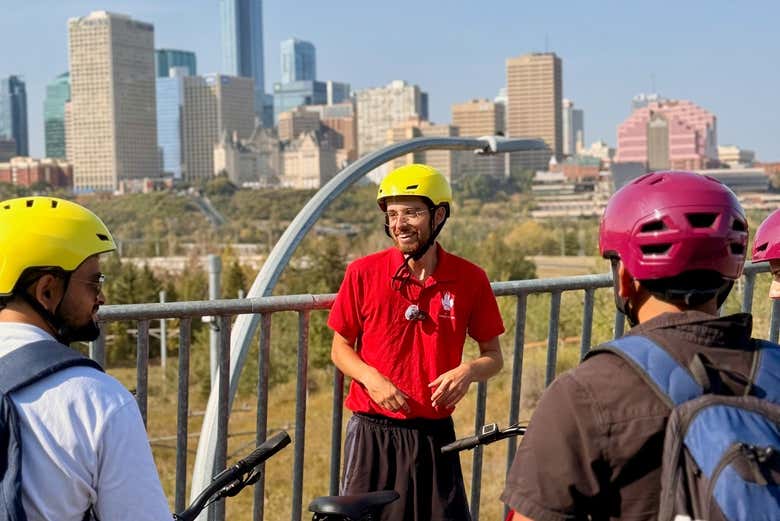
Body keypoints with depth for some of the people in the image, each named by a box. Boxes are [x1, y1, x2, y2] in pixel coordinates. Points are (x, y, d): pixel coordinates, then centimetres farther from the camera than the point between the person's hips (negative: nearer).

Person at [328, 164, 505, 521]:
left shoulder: (469, 279, -3)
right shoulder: (364, 273, -5)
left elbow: (494, 356, 6)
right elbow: (340, 348, 5)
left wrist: (468, 370, -16)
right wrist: (371, 377, -14)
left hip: (434, 436, 1)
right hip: (373, 433, 0)